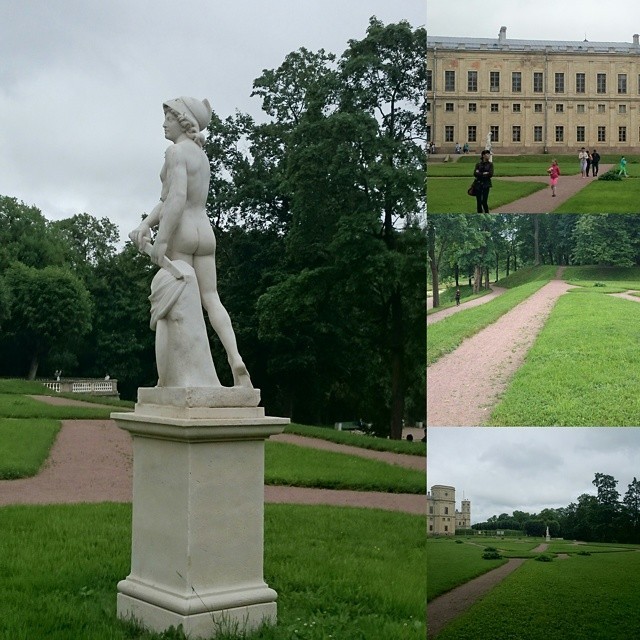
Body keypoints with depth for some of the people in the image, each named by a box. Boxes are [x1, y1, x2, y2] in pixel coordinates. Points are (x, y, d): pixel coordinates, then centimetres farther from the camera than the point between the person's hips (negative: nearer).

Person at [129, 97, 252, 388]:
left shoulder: (176, 151, -10)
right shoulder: (201, 155, 18)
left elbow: (177, 197, -23)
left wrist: (161, 240, -23)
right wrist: (145, 224, 6)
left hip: (180, 235, -8)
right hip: (205, 234, 8)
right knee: (211, 300, 3)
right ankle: (236, 360, -14)